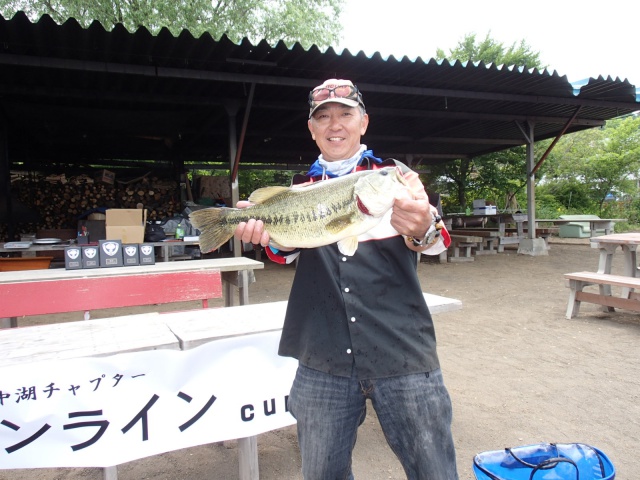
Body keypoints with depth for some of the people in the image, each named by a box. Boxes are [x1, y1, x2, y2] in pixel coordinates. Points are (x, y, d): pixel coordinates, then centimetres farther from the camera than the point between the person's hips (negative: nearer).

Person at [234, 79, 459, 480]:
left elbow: (437, 242, -10)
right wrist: (265, 229, -26)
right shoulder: (302, 189, 11)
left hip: (402, 354, -1)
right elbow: (286, 251, -3)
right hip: (322, 360, 2)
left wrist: (423, 229, -35)